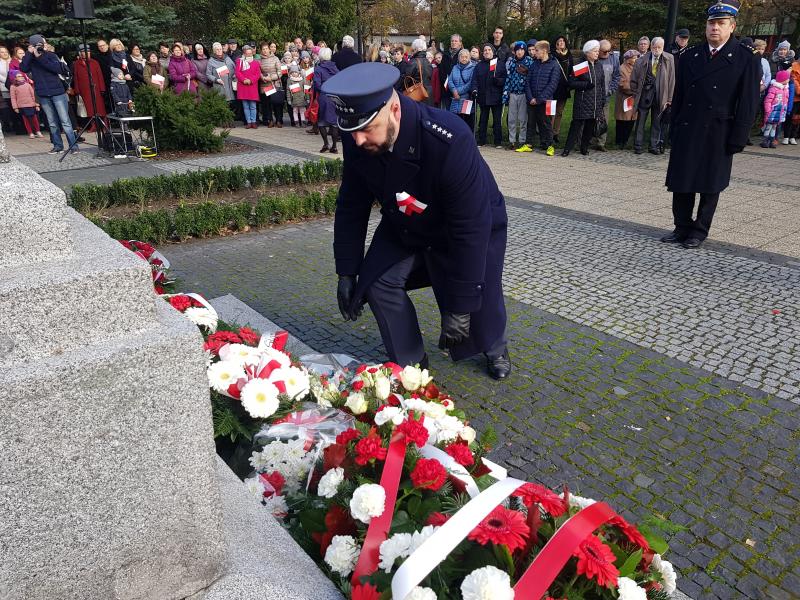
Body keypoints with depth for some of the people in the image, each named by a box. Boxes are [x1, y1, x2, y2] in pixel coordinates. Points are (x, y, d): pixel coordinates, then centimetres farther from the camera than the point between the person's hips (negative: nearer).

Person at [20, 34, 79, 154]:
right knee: (52, 123, 8)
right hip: (43, 95, 3)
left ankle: (73, 145, -6)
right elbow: (23, 69, -10)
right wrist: (29, 53, -13)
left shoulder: (50, 55, 1)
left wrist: (41, 58, -17)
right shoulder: (30, 59, 7)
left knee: (65, 121, -7)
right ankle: (58, 146, 14)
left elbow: (58, 69, -16)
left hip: (57, 92, -3)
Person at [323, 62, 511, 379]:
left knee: (480, 305, -4)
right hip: (405, 226, 4)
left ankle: (495, 349, 34)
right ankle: (411, 363, 10)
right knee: (377, 282, -12)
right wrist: (347, 272, -6)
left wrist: (460, 307, -31)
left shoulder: (449, 140, -40)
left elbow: (470, 229, -35)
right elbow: (351, 207, -8)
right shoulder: (357, 140, -23)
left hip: (475, 223, -4)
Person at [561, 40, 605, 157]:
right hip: (582, 102, -5)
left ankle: (584, 147, 21)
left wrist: (603, 100, 13)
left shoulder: (599, 67, 14)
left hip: (596, 103, 5)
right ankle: (567, 149, -3)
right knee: (576, 125, -8)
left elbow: (602, 85, 18)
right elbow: (572, 83, -9)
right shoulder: (579, 66, -3)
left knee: (590, 126, 8)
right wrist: (586, 84, -18)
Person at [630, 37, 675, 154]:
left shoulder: (669, 60, -2)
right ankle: (637, 145, 11)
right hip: (644, 93, 0)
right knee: (640, 120, 3)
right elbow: (634, 79, 6)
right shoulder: (642, 60, -2)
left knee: (656, 122, 8)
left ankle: (654, 146, 15)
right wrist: (636, 92, 4)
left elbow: (671, 80, -1)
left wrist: (669, 99, -4)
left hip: (659, 95, 0)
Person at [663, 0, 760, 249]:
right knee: (681, 183, 5)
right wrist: (675, 129, 6)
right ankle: (682, 228, 17)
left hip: (718, 136, -3)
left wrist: (737, 140, -10)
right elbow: (679, 95, 10)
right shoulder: (691, 56, 7)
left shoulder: (747, 59, -3)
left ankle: (700, 231, 17)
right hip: (687, 133, 3)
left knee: (710, 186, 6)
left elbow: (747, 104, -6)